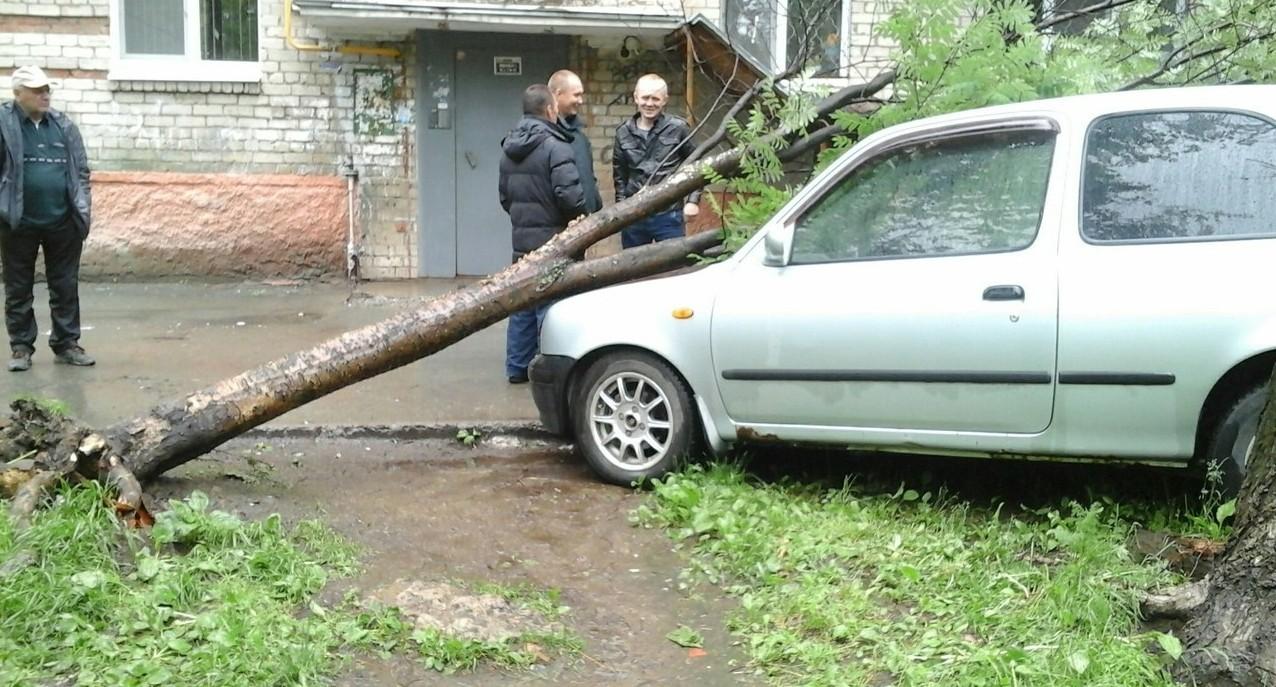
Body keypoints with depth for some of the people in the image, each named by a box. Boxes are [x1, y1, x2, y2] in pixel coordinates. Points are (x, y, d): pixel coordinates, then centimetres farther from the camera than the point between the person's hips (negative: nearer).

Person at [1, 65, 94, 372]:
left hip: (62, 223, 3)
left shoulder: (63, 125, 8)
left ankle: (66, 344, 18)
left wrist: (82, 211, 3)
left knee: (66, 287, 8)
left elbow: (81, 170, 10)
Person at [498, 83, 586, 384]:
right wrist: (580, 218, -5)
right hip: (552, 240, -8)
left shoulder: (509, 149, 12)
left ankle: (517, 367, 19)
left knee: (522, 303, 14)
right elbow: (569, 194, -23)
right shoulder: (554, 146, -15)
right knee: (551, 306, -3)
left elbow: (504, 196, 17)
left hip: (521, 240, 8)